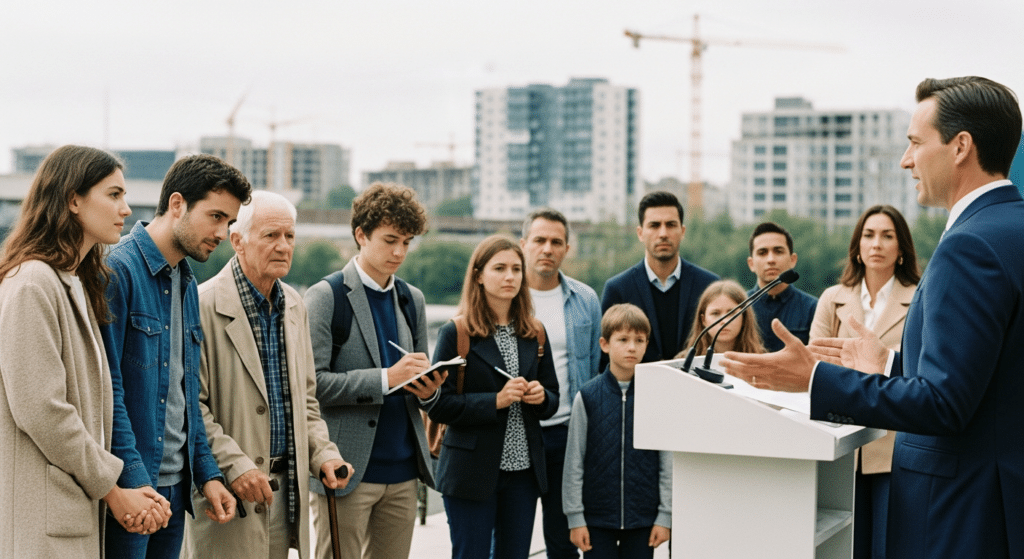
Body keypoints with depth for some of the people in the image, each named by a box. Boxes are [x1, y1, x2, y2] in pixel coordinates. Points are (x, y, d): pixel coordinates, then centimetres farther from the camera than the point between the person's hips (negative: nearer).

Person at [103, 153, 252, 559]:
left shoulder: (187, 283, 15)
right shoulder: (117, 270, -12)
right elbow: (107, 387, -17)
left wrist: (206, 473, 12)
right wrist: (134, 478, -21)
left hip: (175, 483, 8)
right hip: (129, 487, -8)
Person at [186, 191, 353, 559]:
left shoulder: (294, 305, 13)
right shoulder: (204, 305, -11)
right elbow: (190, 405, -14)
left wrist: (323, 453, 5)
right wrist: (234, 465, -20)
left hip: (285, 486, 7)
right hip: (228, 494, -6)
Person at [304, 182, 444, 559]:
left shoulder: (412, 300, 15)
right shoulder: (326, 296, -5)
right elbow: (312, 382, -13)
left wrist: (428, 390, -3)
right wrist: (385, 378, -20)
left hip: (403, 471, 6)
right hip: (349, 470, -6)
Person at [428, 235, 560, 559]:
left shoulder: (534, 334, 10)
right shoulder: (456, 333, -5)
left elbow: (552, 401, 16)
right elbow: (438, 406, -10)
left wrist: (540, 397, -7)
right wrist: (495, 401, -20)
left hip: (524, 471, 5)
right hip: (472, 471, -5)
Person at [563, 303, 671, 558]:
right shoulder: (587, 397, -3)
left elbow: (667, 461, 3)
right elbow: (574, 463, 0)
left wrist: (665, 516, 0)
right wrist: (575, 517, -1)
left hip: (643, 518, 1)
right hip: (597, 517, -1)